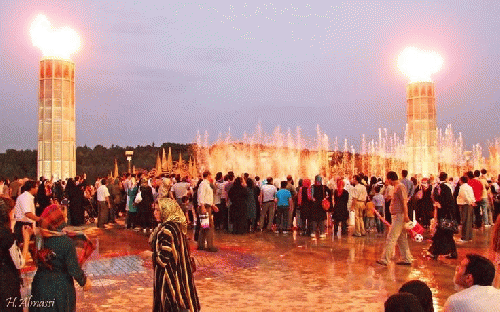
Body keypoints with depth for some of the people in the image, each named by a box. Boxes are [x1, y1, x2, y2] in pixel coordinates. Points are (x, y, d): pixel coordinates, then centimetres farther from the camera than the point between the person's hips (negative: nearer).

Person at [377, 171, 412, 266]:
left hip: (399, 216, -10)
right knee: (401, 238, 14)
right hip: (397, 216, 10)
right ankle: (407, 259, 20)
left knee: (391, 238, -9)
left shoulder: (400, 187, -14)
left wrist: (406, 215, -23)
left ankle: (385, 259, -7)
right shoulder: (397, 187, 16)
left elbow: (404, 202, -19)